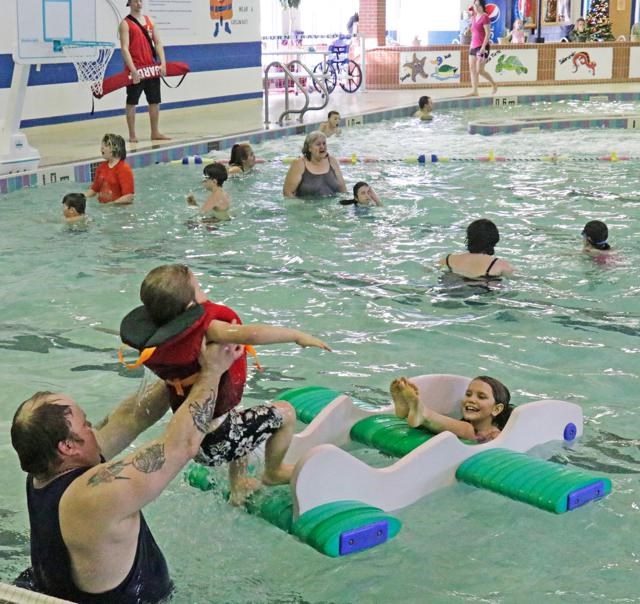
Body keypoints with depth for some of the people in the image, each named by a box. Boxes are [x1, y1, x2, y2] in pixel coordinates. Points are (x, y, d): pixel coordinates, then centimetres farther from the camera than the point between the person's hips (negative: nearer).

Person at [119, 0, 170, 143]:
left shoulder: (149, 20, 12)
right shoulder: (125, 23, -5)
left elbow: (158, 43, 9)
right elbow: (124, 48, -14)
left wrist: (163, 63, -4)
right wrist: (133, 70, -23)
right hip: (136, 70, -6)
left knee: (155, 101, 9)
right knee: (132, 102, 0)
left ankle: (155, 133, 19)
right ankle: (132, 135, 4)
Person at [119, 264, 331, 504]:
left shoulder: (152, 336, -3)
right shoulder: (204, 329, -27)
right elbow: (251, 334, -38)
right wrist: (298, 336, -27)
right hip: (215, 442, -9)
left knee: (238, 417, 38)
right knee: (285, 413, 7)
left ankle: (239, 487, 47)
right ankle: (273, 473, 30)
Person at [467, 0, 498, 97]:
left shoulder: (484, 17, -10)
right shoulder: (474, 17, 14)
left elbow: (488, 33, -15)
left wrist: (483, 47, -21)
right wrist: (471, 45, 15)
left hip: (482, 47, -8)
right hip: (473, 46, 8)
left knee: (480, 70, -8)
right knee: (472, 69, 3)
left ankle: (494, 84, 12)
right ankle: (474, 91, 5)